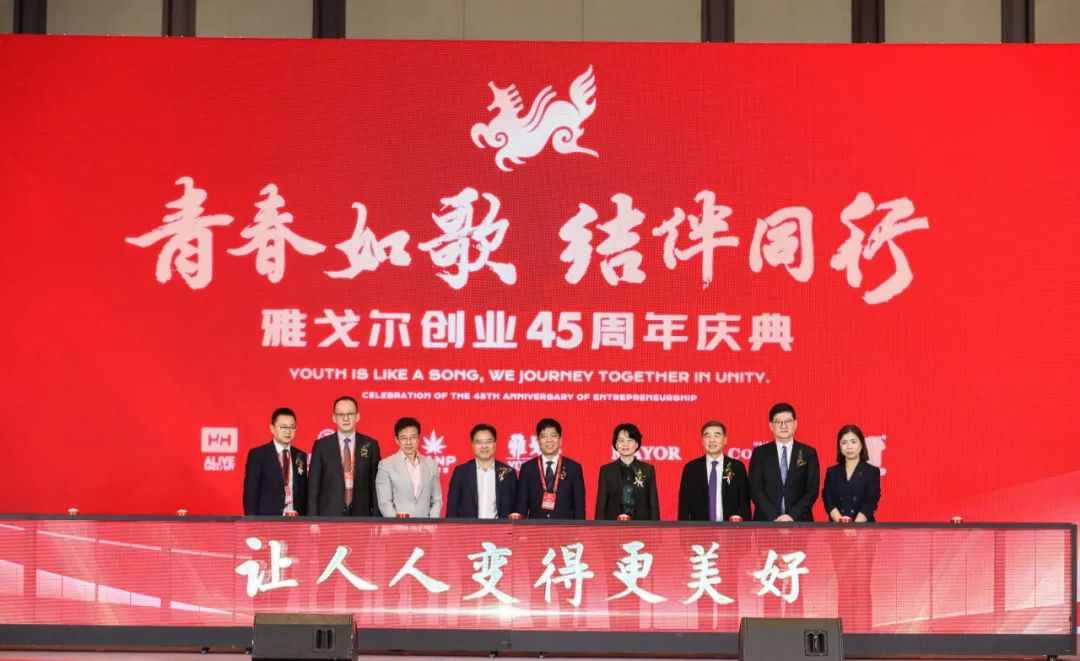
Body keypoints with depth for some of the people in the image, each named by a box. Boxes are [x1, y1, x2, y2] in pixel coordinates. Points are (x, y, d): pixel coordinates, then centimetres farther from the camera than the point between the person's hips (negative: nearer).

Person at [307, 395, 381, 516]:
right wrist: (313, 520, -2)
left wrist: (376, 516, 1)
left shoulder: (370, 445, 8)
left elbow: (375, 485, 8)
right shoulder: (321, 446, 5)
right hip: (329, 516, -1)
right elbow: (313, 487, 4)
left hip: (361, 516, 1)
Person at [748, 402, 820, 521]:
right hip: (766, 523, 0)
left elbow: (812, 490, 2)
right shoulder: (760, 453, 8)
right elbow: (755, 489, 0)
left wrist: (792, 516, -11)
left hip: (799, 522, 0)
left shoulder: (808, 453, 9)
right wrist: (774, 518, -12)